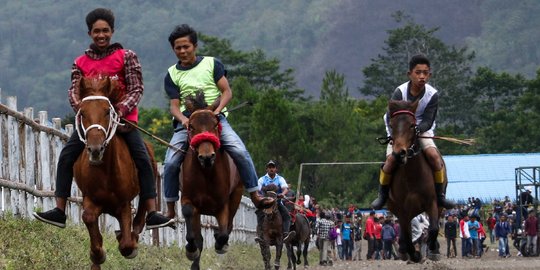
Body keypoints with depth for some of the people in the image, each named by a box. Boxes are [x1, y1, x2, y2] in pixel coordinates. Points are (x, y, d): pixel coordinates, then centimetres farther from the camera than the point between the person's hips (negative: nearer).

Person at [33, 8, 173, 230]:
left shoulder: (126, 57, 2)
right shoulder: (81, 63, 10)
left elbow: (137, 89, -4)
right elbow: (74, 91, 1)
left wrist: (123, 107, -22)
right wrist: (80, 107, -22)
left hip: (122, 117, -2)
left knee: (142, 158, -16)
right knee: (66, 156, -11)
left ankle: (152, 214, -16)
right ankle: (59, 211, -8)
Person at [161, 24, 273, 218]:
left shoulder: (211, 64, 9)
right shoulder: (172, 75, 11)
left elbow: (227, 92, 4)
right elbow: (174, 105, 3)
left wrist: (217, 110, -14)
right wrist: (183, 119, -19)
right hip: (186, 121, 1)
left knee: (240, 152, -22)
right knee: (171, 163, -19)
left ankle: (255, 196, -14)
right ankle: (170, 208, -7)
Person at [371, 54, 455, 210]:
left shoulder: (432, 95, -15)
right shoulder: (400, 92, -19)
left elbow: (428, 121, -17)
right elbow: (391, 119, -17)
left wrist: (418, 129, -39)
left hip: (421, 130, 1)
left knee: (433, 155, -23)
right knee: (392, 158, -23)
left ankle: (440, 195, -9)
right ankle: (382, 194, 0)